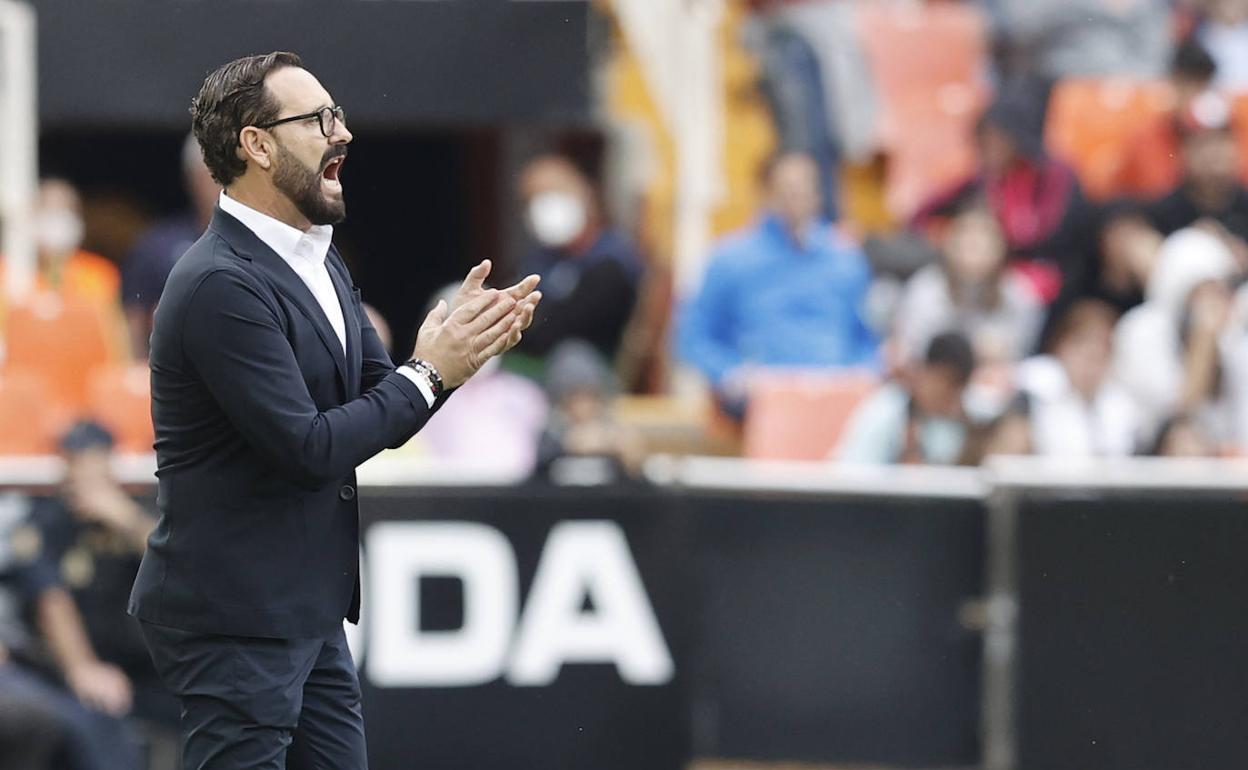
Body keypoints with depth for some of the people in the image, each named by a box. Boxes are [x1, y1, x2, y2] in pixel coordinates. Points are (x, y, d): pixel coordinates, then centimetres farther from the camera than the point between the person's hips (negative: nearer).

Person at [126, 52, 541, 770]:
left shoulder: (321, 262, 11)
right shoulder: (222, 286, -19)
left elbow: (384, 411, 12)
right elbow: (309, 447, -22)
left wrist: (458, 344, -5)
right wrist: (427, 374, -13)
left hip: (309, 615, 9)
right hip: (236, 621, -9)